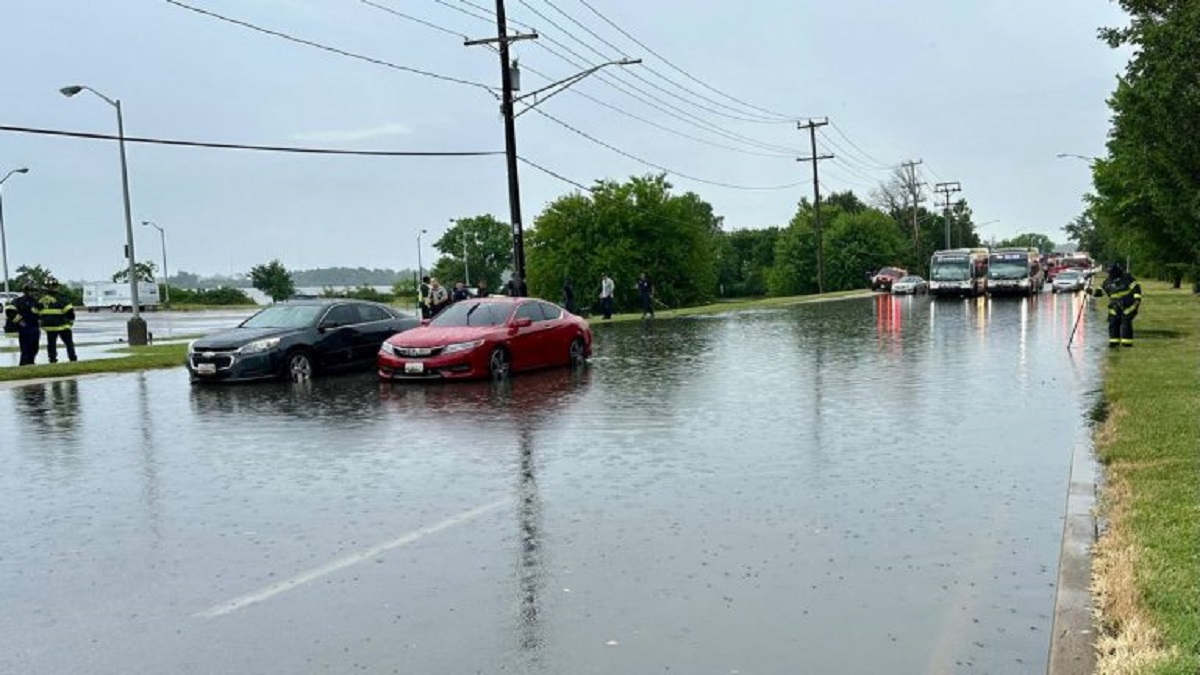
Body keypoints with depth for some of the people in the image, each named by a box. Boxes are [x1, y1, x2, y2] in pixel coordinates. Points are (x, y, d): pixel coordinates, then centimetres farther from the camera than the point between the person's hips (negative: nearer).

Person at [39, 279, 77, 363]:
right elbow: (69, 310, -16)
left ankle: (53, 360, 12)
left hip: (49, 326, 5)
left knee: (51, 344, 12)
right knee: (69, 343, 5)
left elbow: (36, 312, 13)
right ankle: (73, 359, 4)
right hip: (62, 325, -5)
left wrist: (41, 321, 26)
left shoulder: (41, 299, 6)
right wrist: (71, 320, 0)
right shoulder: (61, 298, -13)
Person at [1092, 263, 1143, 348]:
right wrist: (1091, 291, -7)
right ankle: (1114, 341, 8)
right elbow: (1100, 291, 10)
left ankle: (1127, 342, -5)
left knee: (1126, 323, -10)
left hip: (1128, 305, -5)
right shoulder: (1108, 282, 7)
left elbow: (1136, 287, -8)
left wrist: (1137, 298, -15)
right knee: (1113, 323, -1)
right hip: (1116, 306, 5)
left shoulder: (1126, 278, -6)